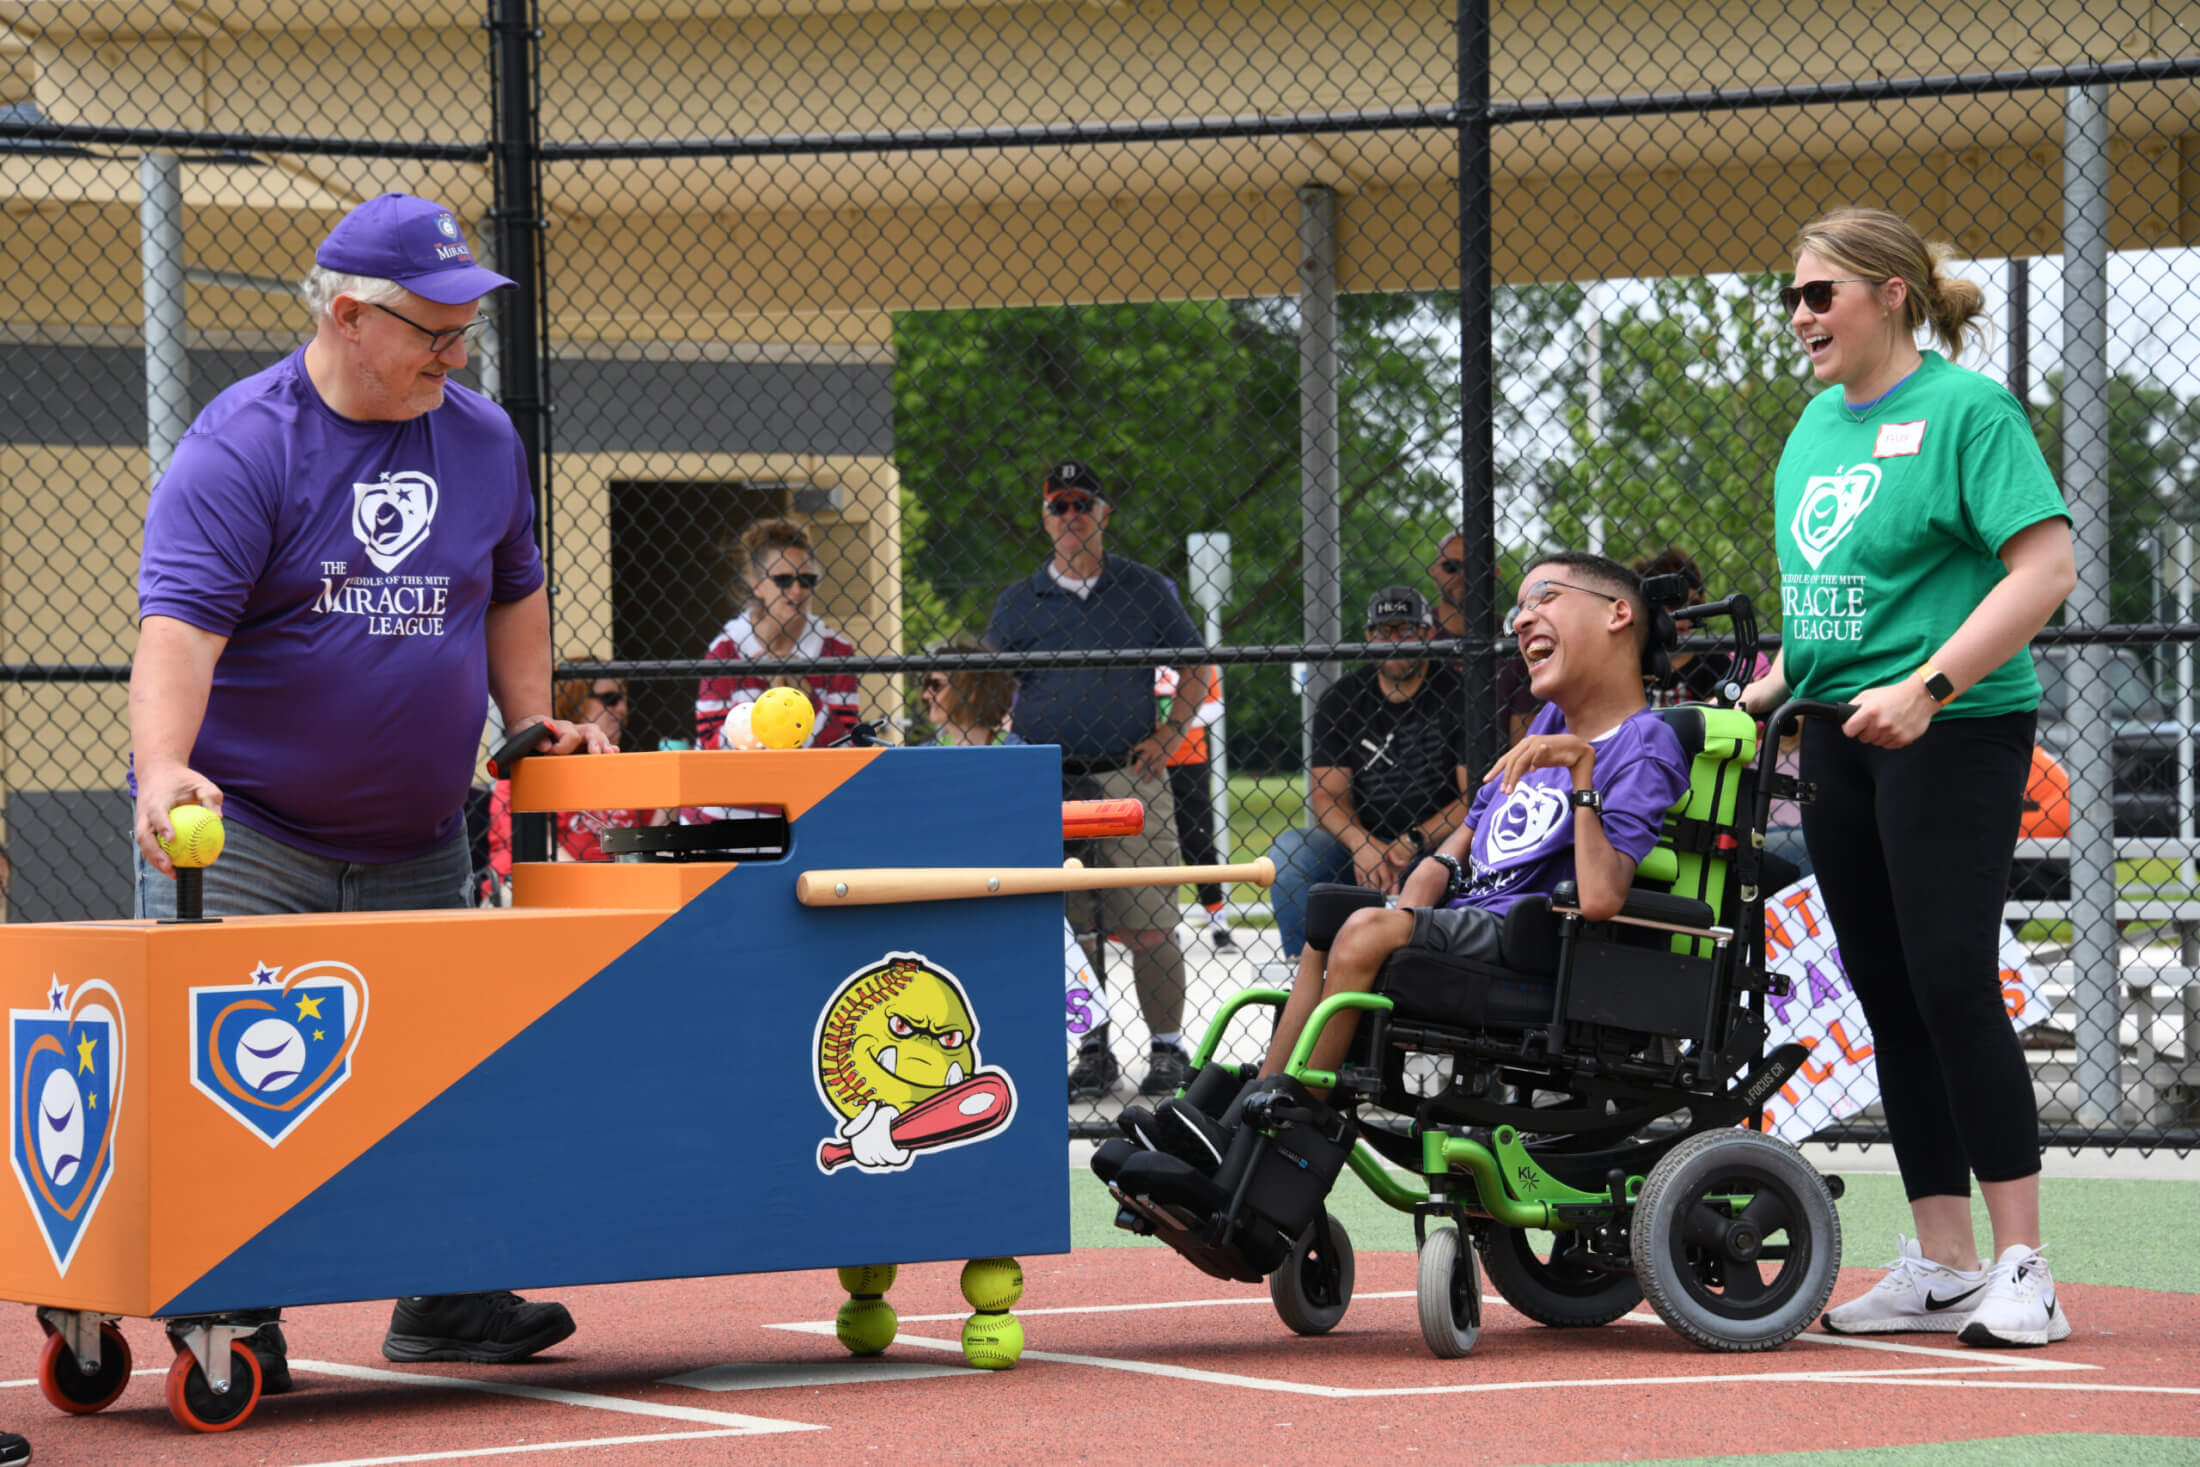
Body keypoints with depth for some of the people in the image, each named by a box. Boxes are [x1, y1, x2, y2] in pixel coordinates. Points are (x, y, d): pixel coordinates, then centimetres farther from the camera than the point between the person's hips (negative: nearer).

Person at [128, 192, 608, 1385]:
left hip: (417, 839, 5)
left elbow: (511, 593, 24)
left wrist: (532, 723, 13)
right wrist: (164, 768, -39)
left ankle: (446, 1301, 20)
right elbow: (179, 624, -24)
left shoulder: (483, 440, 7)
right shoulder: (240, 447, -13)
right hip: (243, 834, -5)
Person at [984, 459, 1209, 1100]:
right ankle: (1092, 1052, 12)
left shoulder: (1146, 589, 8)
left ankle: (1168, 1049, 7)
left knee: (1151, 930, -6)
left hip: (1133, 780, -1)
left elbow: (1194, 666, 16)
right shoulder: (1018, 603, 10)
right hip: (1048, 789, 2)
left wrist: (1171, 731, 4)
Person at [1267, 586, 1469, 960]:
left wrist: (1412, 844, -21)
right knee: (1288, 850, -20)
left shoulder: (1456, 695, -6)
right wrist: (1362, 845, -21)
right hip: (1362, 840, 4)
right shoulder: (1342, 699, 6)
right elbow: (1326, 794, -1)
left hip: (1435, 842, -4)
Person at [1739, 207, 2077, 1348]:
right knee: (1888, 998, 7)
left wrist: (1927, 685, -24)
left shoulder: (1966, 408, -9)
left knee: (1953, 985, -12)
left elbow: (2043, 568, -17)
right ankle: (1941, 1266, 12)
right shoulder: (1816, 425, 15)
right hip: (1839, 741, 8)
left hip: (1954, 734, -8)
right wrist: (1774, 686, 12)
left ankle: (2020, 1268, -7)